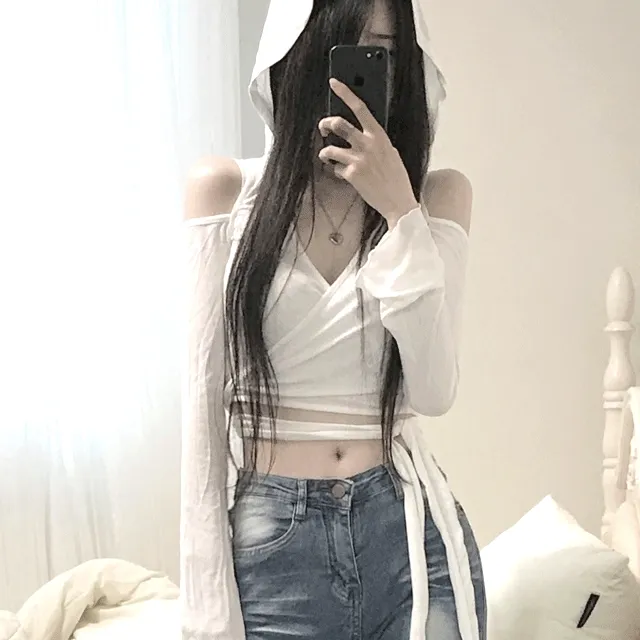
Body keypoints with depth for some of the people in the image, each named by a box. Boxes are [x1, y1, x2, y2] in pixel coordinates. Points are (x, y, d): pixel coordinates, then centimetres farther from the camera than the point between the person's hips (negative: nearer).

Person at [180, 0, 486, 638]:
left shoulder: (438, 194, 1)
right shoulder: (225, 189, -3)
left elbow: (434, 390, -9)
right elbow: (204, 398, -4)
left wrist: (399, 210, -16)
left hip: (412, 533, 1)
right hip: (270, 541, -1)